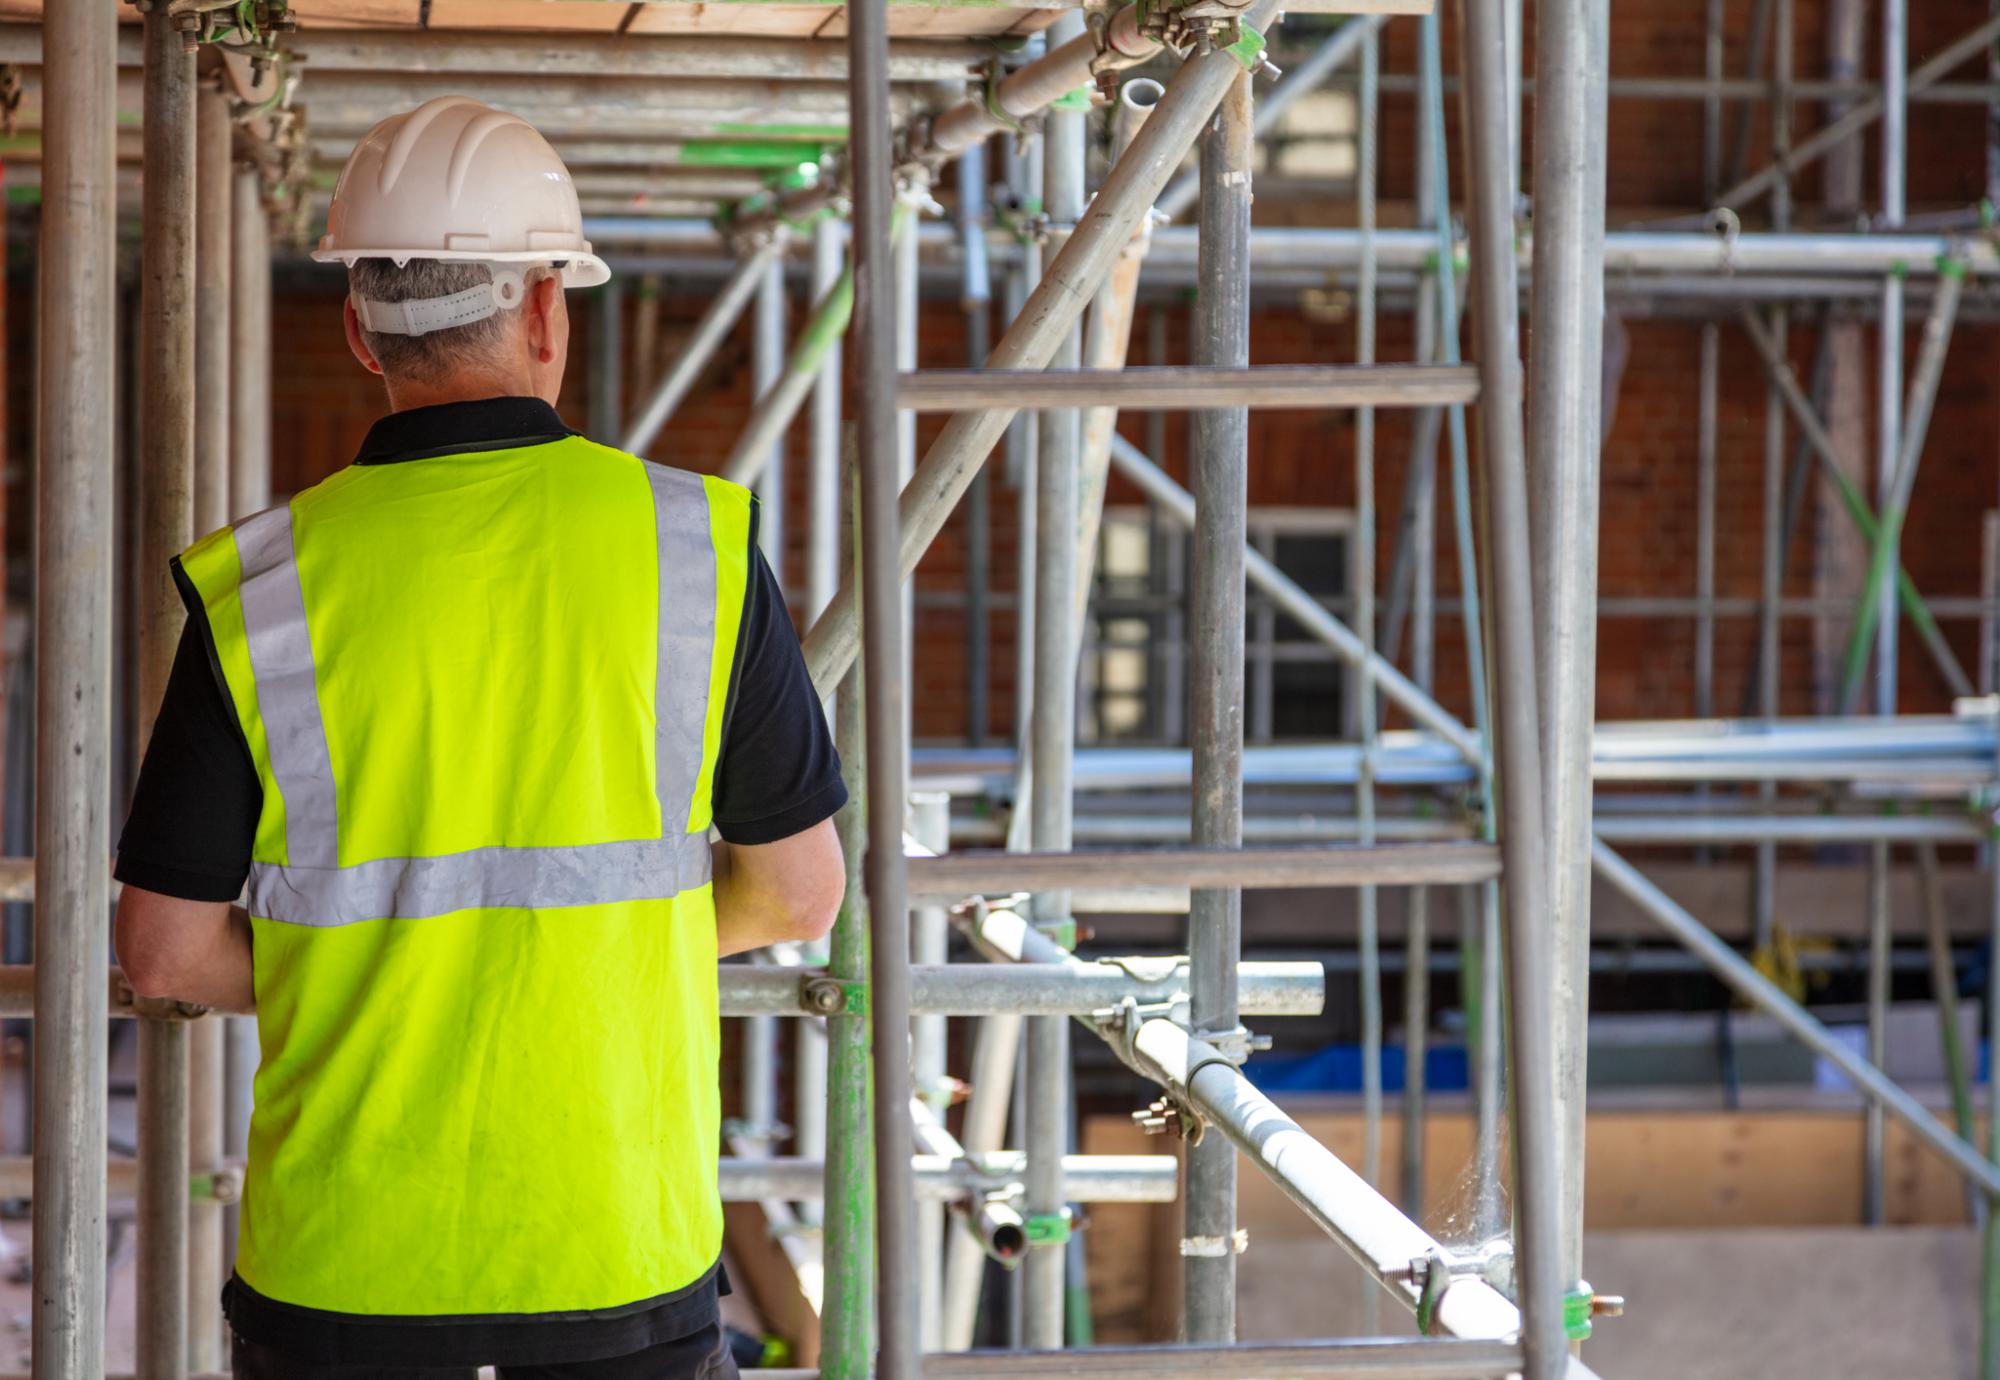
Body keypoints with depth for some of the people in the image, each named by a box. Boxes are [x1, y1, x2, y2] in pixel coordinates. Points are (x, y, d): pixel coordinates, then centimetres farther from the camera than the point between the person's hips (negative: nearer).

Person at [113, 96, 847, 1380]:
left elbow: (168, 949, 0)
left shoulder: (260, 590, -5)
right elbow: (798, 888, 4)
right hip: (621, 1255, 0)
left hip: (342, 1273, 0)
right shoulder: (695, 543, -4)